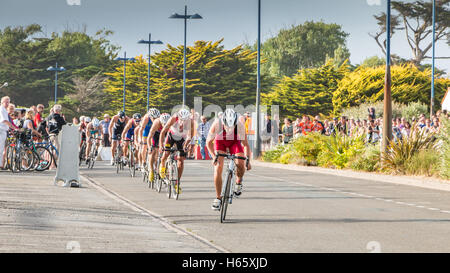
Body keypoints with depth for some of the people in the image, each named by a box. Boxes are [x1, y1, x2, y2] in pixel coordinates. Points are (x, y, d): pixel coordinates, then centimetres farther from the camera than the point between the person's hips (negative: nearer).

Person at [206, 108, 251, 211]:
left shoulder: (240, 125, -35)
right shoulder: (217, 124, -36)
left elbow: (245, 144, -26)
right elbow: (209, 142, -23)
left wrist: (248, 160, -38)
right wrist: (214, 156, -35)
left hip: (234, 142, 0)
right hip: (220, 141, 0)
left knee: (241, 165, -22)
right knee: (218, 168, -15)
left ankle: (238, 182, 12)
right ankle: (218, 198, -6)